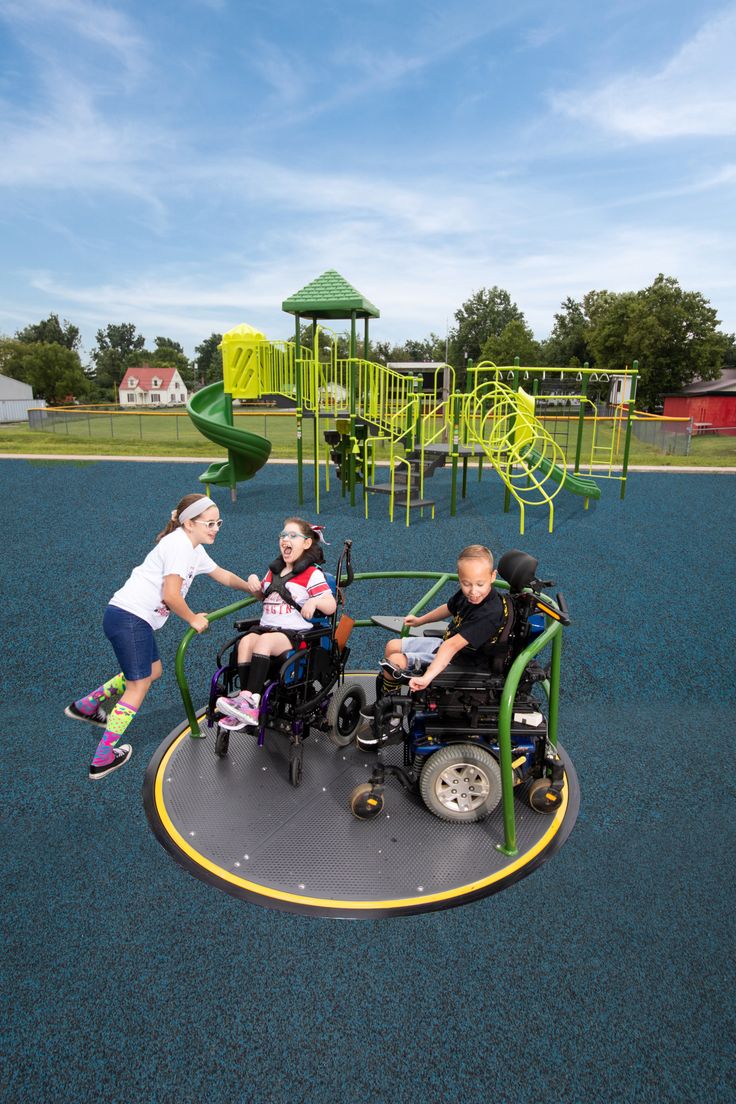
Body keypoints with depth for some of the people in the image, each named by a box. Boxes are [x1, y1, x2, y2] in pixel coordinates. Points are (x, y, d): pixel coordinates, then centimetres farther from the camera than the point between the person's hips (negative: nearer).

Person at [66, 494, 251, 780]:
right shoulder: (179, 544, -16)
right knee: (138, 685, 2)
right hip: (129, 617, -10)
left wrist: (253, 589, 27)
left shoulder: (195, 550, 14)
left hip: (133, 617, 10)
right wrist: (192, 619, -8)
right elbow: (171, 595, -22)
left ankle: (86, 706, 34)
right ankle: (103, 759, 12)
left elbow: (223, 575, 28)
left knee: (152, 670, 24)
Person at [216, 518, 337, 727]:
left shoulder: (312, 574, 2)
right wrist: (254, 583, 15)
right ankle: (246, 701, -35)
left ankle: (251, 700, -40)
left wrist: (315, 601, -26)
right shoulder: (273, 571, 21)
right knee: (245, 641, -28)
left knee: (265, 640, -35)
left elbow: (331, 607, -4)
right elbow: (263, 596, 37)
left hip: (295, 634, -5)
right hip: (266, 628, 5)